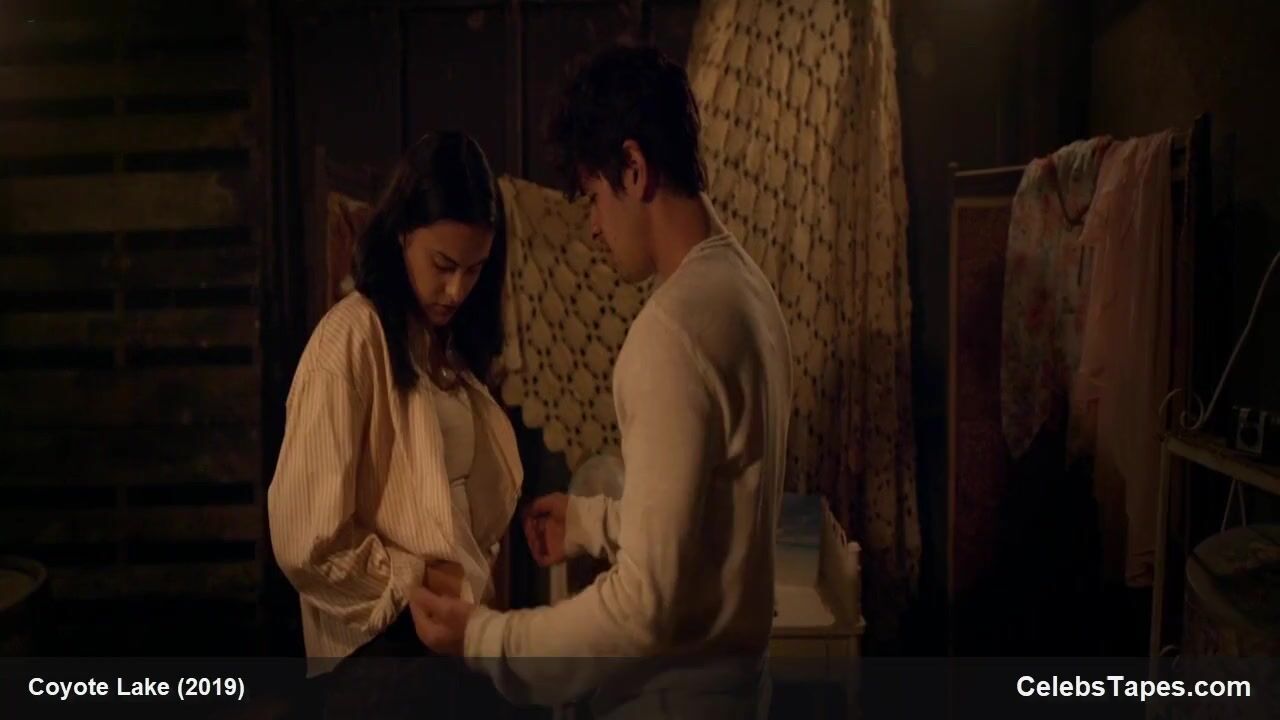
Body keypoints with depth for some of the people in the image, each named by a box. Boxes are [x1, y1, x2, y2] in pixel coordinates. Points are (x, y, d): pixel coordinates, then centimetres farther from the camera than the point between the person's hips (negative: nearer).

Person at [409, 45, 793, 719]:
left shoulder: (673, 328, -28)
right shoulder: (745, 288, 2)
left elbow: (650, 602, -27)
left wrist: (482, 638, -18)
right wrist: (589, 520, 18)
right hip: (729, 664, 9)